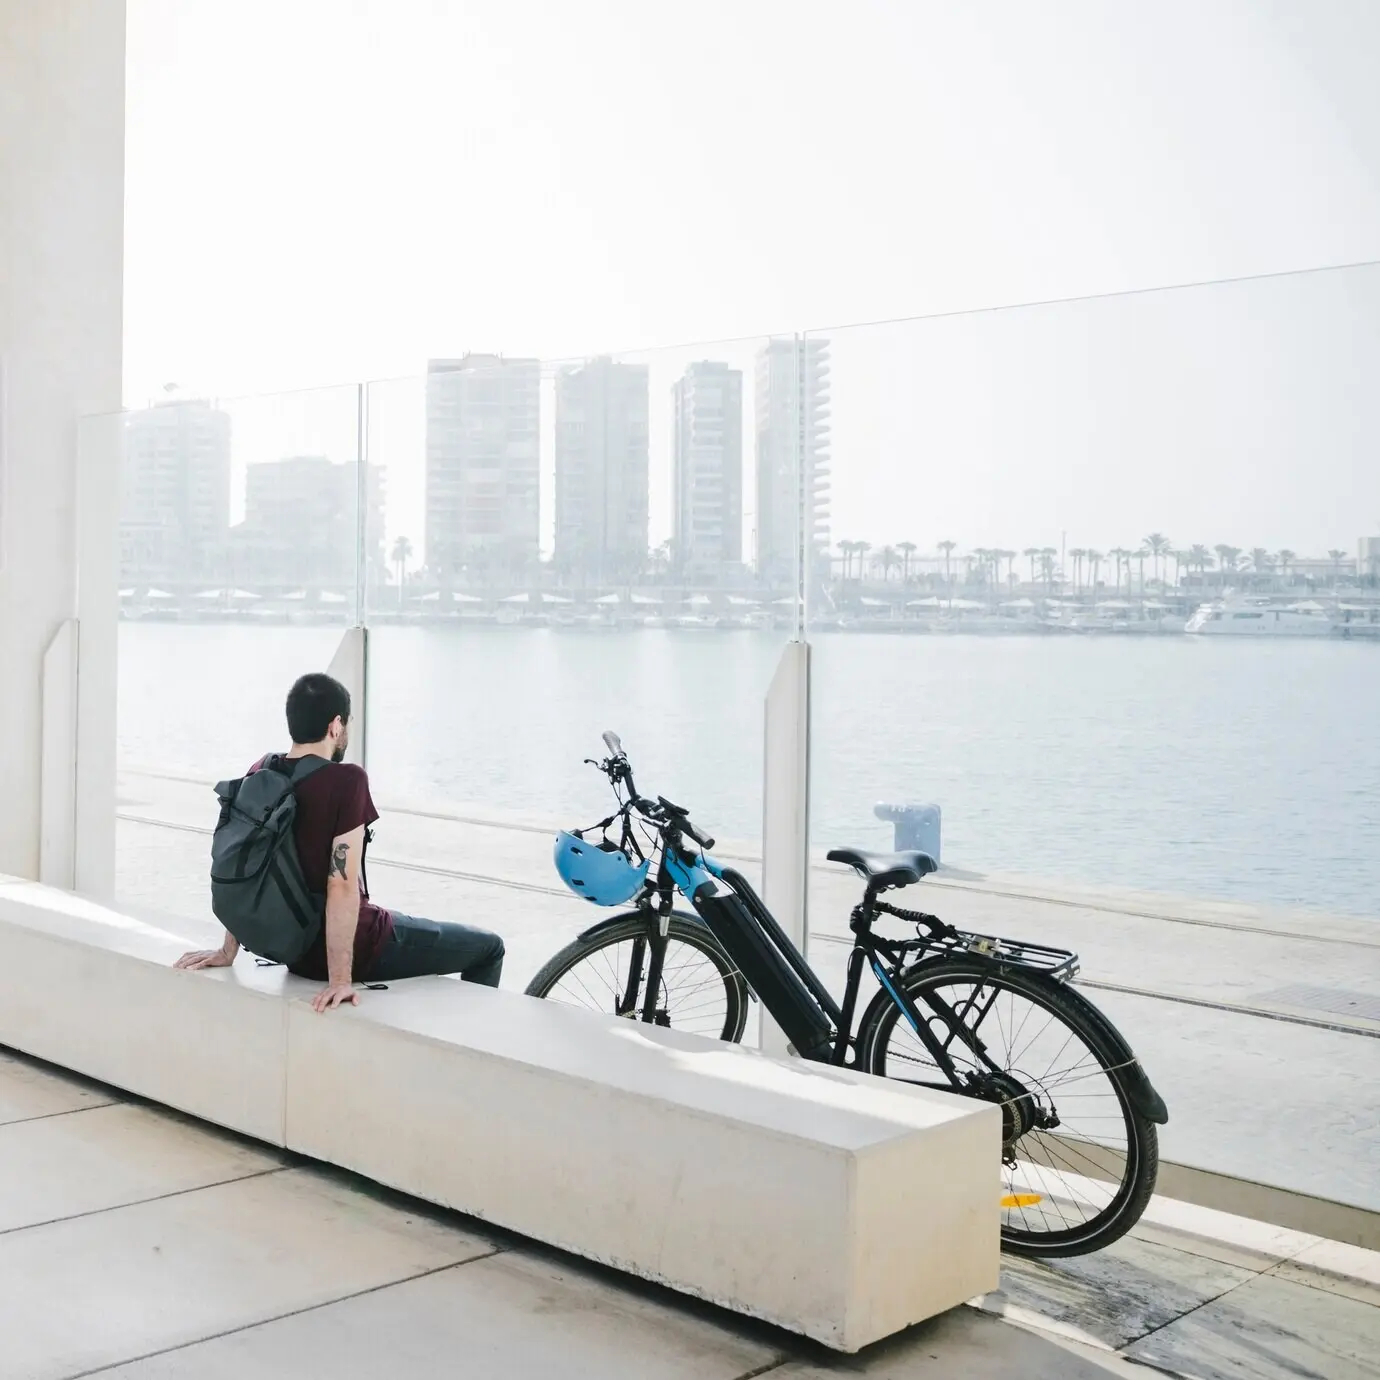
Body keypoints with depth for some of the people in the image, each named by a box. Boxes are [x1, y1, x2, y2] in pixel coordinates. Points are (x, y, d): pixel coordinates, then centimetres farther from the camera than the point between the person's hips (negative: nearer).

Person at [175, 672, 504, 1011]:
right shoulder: (346, 780, -23)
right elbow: (342, 886, -28)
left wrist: (228, 952, 13)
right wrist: (340, 979, -26)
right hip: (353, 946, -8)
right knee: (488, 948, 11)